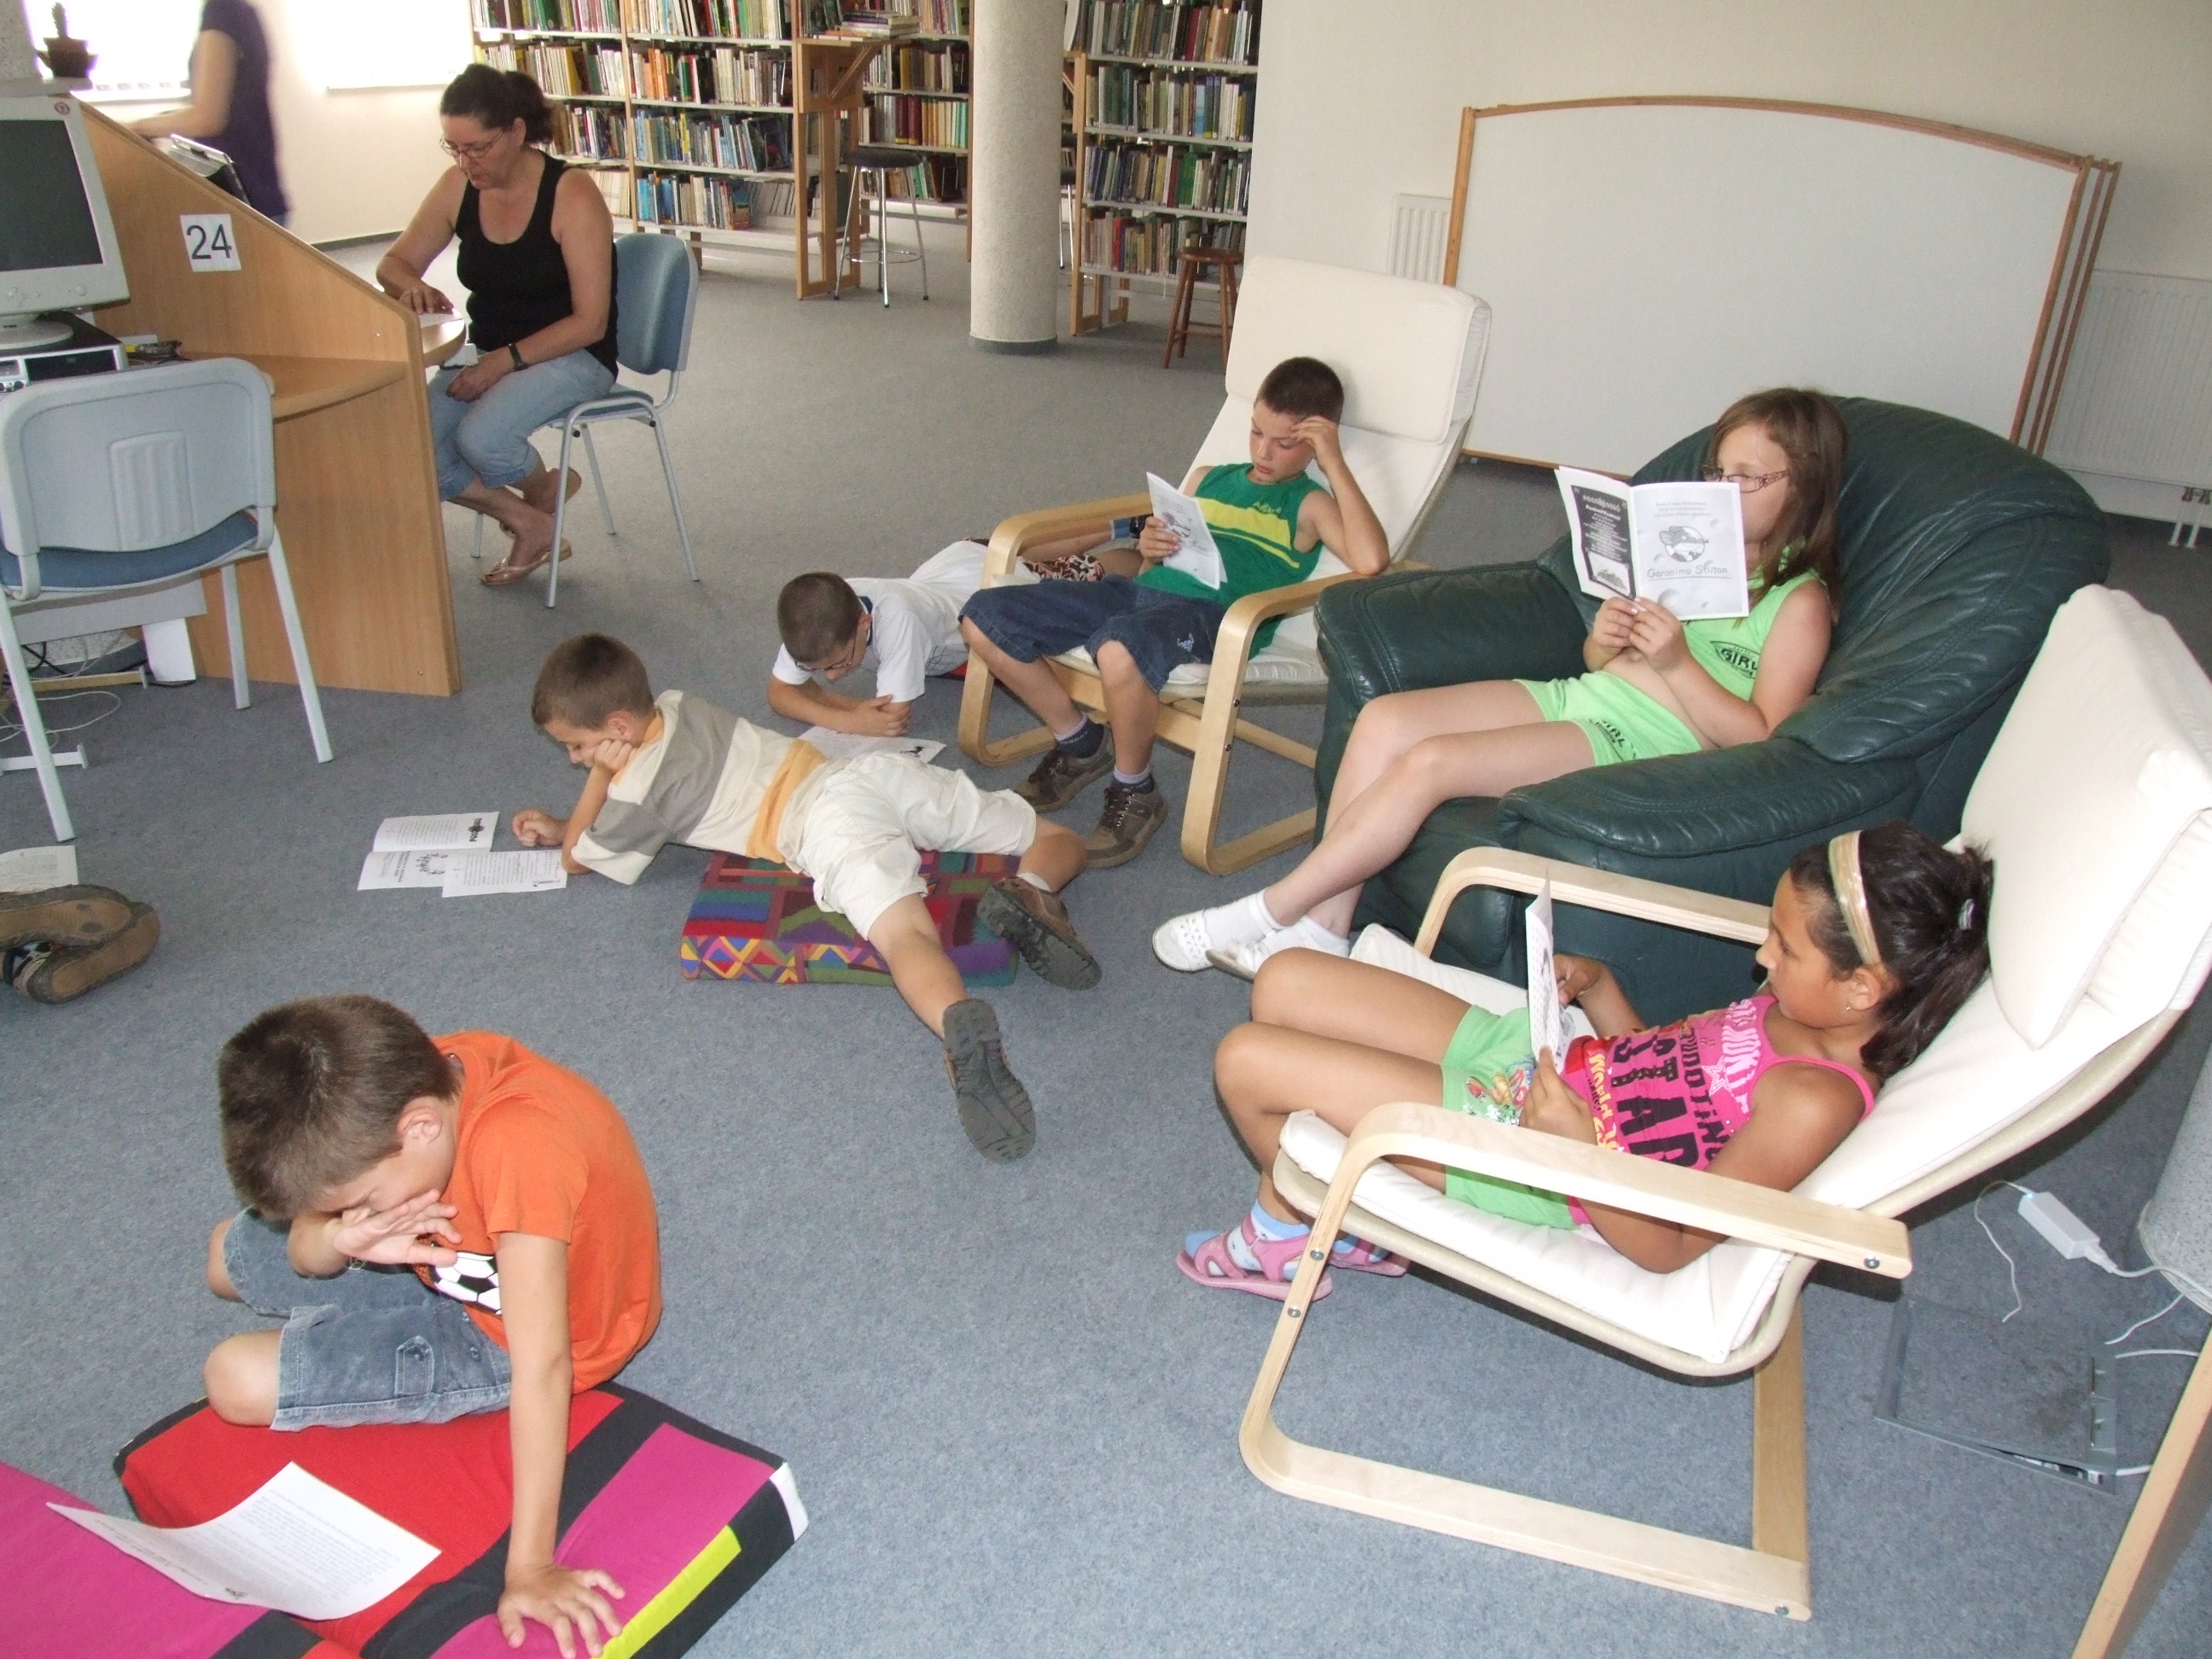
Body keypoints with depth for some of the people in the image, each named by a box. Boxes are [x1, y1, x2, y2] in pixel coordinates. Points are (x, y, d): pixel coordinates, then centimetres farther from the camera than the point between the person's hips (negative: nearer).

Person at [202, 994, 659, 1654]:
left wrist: (530, 1566, -39)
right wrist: (342, 1237, -32)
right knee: (229, 1254, 15)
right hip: (454, 1260, 7)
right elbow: (305, 1249, -9)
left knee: (238, 1381, -13)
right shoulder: (413, 1080, -21)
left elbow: (543, 1367, -41)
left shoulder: (518, 1147, -43)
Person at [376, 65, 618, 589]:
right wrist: (411, 287, -16)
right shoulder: (458, 186, 0)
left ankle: (545, 488, 5)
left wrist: (506, 360, -24)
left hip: (571, 356, -6)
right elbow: (394, 263, 9)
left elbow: (590, 322, -18)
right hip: (487, 354, 6)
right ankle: (528, 522, 3)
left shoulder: (572, 195, -16)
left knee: (480, 437, -31)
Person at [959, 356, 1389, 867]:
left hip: (1212, 614, -6)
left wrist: (1334, 463, -7)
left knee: (1119, 648, -41)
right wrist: (1149, 550, 7)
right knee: (984, 617, -7)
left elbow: (1371, 560, -11)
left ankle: (1135, 792, -13)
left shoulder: (1308, 505, 9)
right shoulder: (1207, 478, 26)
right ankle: (1080, 744, 11)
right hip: (1140, 591, 7)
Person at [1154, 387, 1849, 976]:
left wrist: (1677, 661, -20)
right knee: (1382, 720, -15)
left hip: (1635, 743, -8)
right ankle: (1323, 924, -13)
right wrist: (1605, 638, -2)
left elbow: (1758, 736, -11)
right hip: (1573, 695, 8)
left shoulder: (1800, 601, -3)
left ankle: (1265, 915, -16)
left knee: (1429, 763, -26)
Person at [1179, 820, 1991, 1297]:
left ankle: (1291, 1219, 23)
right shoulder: (1802, 1012, 0)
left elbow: (1668, 1246, -20)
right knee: (1284, 981, 6)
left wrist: (1573, 1145, -29)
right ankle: (1288, 1215, 23)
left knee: (1246, 1061, -10)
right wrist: (1595, 983, -1)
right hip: (1540, 1053, 9)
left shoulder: (1815, 1102, -25)